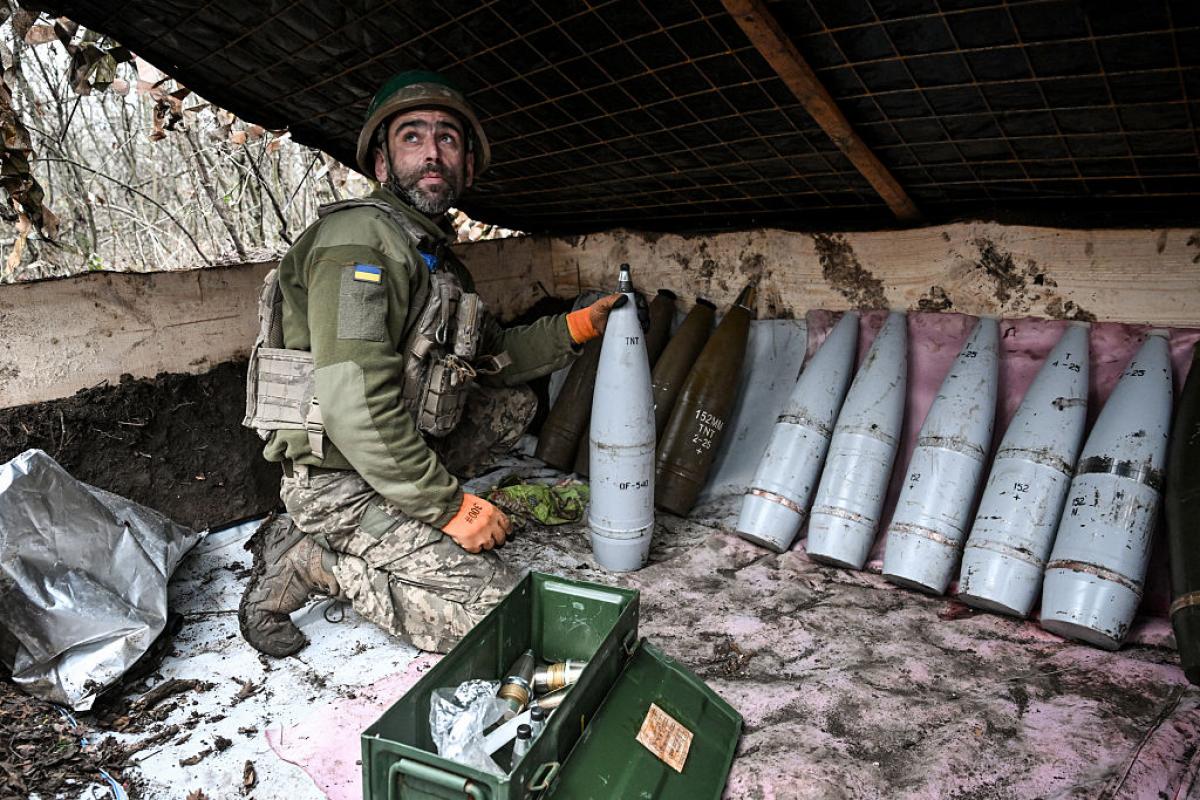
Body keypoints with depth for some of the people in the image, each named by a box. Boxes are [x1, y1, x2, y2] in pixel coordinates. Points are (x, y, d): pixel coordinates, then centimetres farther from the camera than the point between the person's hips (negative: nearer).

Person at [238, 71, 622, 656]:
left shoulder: (433, 252, 13)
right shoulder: (362, 238, -18)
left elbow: (490, 358, 17)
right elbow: (355, 406, -28)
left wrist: (575, 328, 7)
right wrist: (449, 506, -21)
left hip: (387, 458, 9)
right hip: (339, 482, -9)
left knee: (513, 403, 13)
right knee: (500, 612, -13)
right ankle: (313, 562, -2)